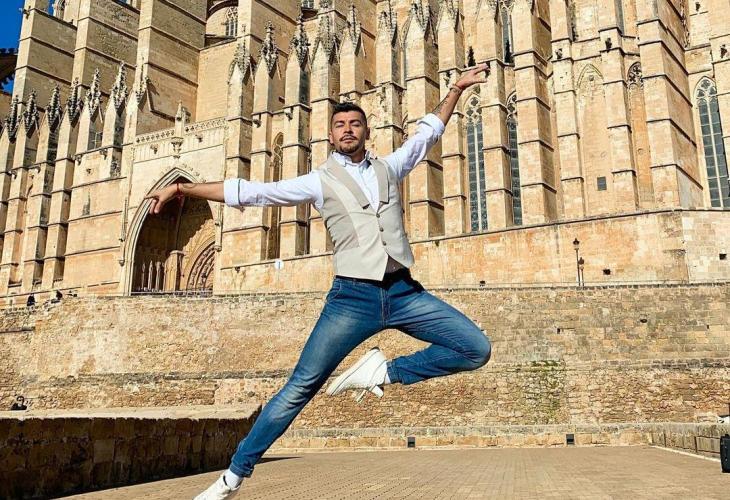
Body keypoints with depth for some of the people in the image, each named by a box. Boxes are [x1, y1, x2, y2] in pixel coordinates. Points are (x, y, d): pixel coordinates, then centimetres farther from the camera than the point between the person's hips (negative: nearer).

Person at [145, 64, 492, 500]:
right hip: (353, 298, -3)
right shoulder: (320, 182, 7)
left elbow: (429, 131, 30)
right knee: (299, 389, -4)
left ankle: (385, 372, 2)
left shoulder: (389, 167, 16)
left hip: (404, 292, 4)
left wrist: (457, 89, 29)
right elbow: (249, 193, 4)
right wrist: (183, 188, 0)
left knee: (477, 349, -6)